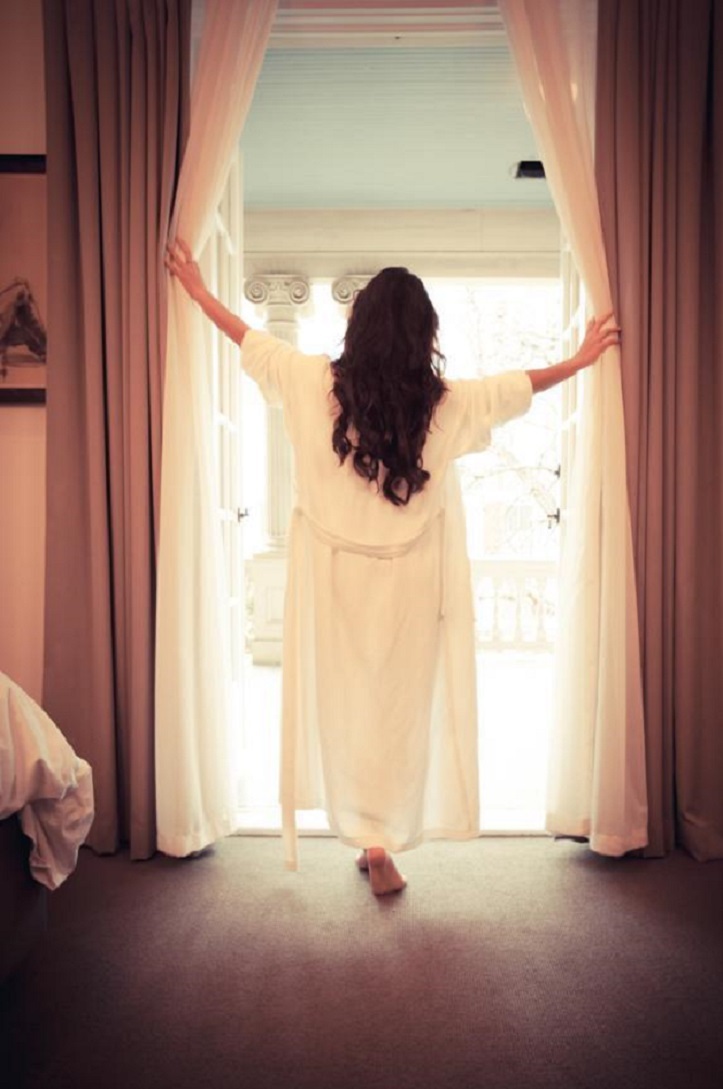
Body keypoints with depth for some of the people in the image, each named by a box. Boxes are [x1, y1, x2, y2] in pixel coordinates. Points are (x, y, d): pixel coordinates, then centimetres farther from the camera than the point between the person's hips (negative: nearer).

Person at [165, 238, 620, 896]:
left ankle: (368, 836, 29)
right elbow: (521, 386, 9)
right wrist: (582, 359, 26)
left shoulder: (318, 385, -7)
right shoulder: (446, 404, -8)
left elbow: (250, 340, 7)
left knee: (345, 702, 15)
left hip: (335, 578, 1)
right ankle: (384, 846, 20)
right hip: (409, 585, -1)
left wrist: (198, 290, 24)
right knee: (401, 707, 10)